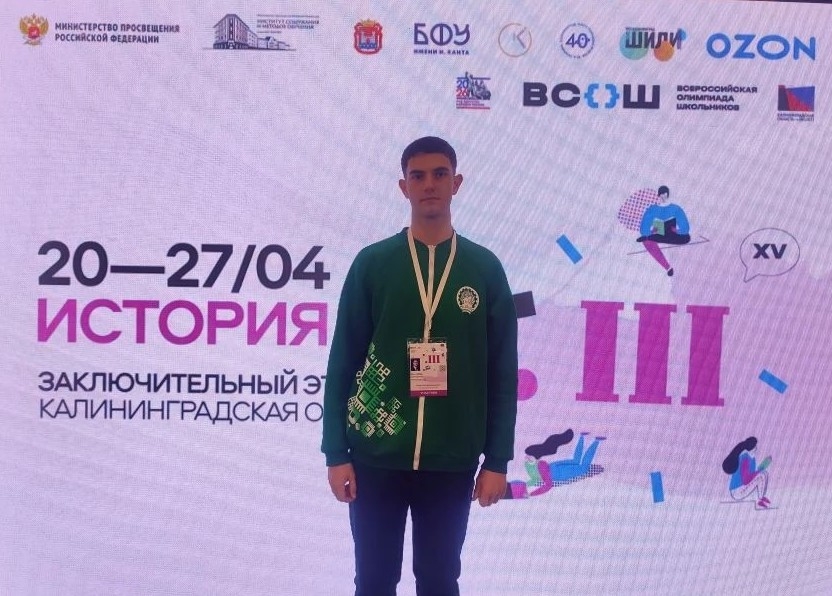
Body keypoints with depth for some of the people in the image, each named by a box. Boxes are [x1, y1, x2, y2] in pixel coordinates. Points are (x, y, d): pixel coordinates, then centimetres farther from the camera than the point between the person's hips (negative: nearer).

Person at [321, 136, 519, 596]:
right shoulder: (372, 263, 0)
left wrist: (497, 460, 0)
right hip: (376, 456, 0)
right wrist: (335, 453, -3)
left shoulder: (485, 269, 2)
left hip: (451, 460, 1)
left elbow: (502, 371, 3)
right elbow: (342, 363, 0)